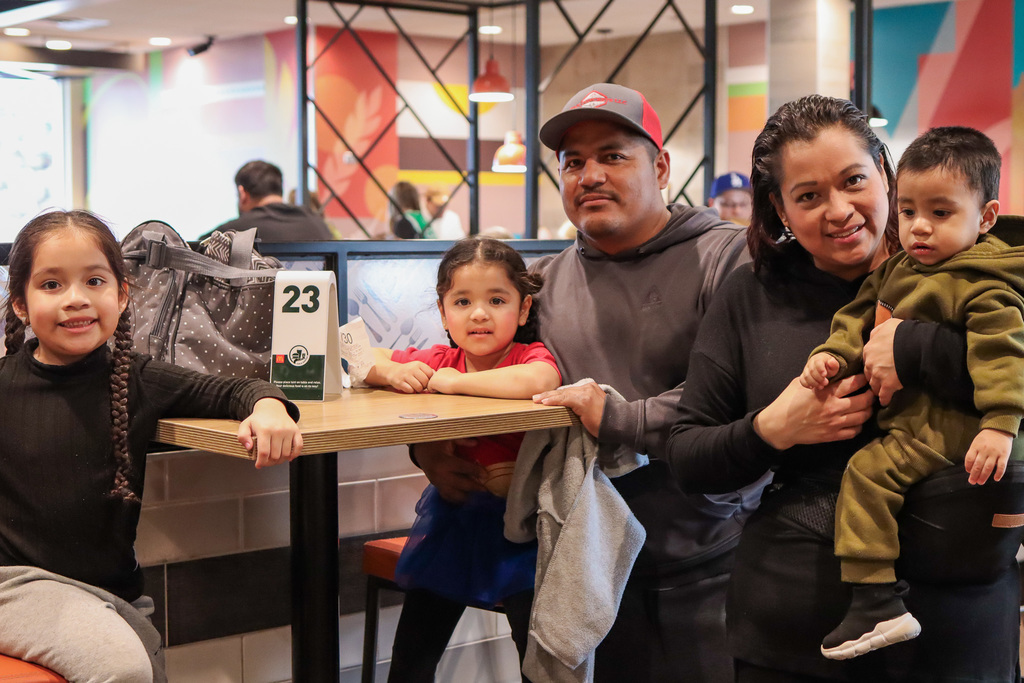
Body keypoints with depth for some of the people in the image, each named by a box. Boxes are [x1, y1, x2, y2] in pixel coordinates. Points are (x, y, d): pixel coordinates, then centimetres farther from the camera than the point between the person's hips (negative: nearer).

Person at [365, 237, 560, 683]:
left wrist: (451, 381, -27)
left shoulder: (531, 356, -14)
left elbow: (536, 382, -41)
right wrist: (393, 372, -9)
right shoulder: (439, 359, 2)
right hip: (449, 516, 5)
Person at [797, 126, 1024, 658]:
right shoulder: (897, 268, 11)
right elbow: (861, 314, 17)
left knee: (870, 472, -21)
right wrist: (834, 353, -2)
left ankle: (876, 603, -18)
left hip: (946, 424, -10)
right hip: (902, 411, 10)